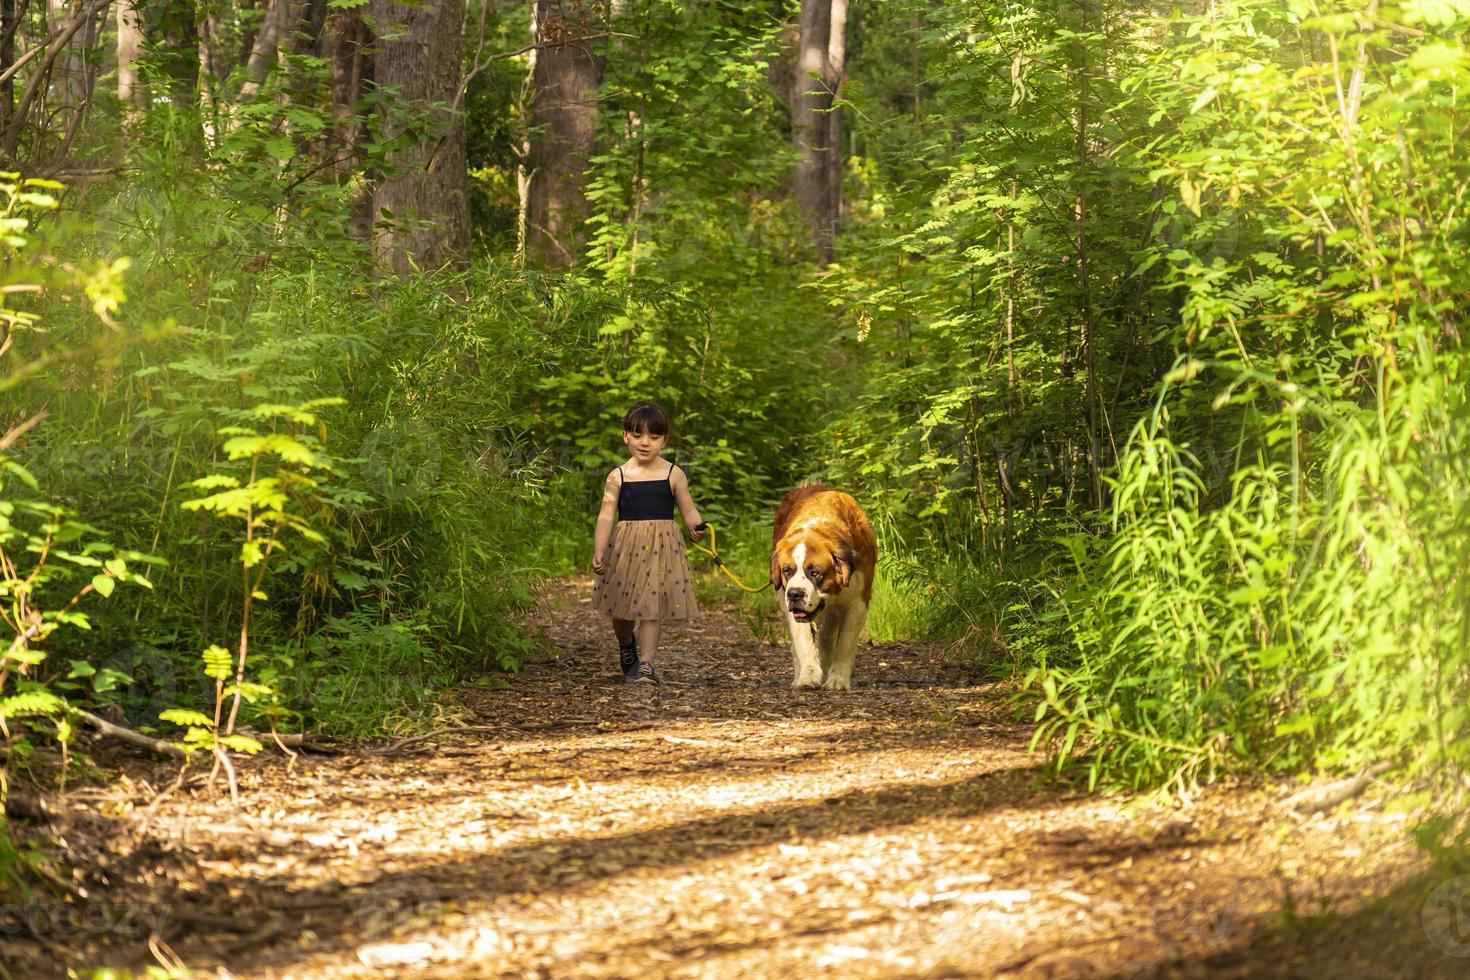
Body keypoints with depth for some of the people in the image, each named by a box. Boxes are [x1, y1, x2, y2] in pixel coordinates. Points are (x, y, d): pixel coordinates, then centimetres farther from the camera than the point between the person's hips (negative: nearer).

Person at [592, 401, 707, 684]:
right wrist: (598, 552, -12)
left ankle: (646, 663, -5)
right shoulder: (618, 477, 1)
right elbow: (606, 515, -3)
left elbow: (688, 510, 2)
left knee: (652, 606, -9)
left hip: (662, 547, -1)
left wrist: (697, 528, -20)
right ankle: (626, 648, 41)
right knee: (621, 609, 12)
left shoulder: (674, 474, 1)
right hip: (625, 547, 1)